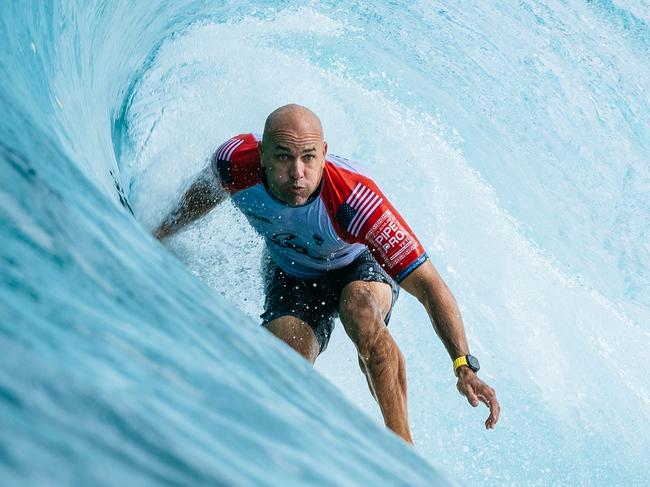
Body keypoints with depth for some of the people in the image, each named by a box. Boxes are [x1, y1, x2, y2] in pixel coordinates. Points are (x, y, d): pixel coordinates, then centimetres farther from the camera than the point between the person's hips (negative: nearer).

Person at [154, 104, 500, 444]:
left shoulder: (354, 200, -40)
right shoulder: (236, 163, -31)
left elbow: (427, 284, -38)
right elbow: (205, 191, -3)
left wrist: (464, 366, -46)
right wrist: (160, 235, 10)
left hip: (360, 267, -3)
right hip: (289, 273, 3)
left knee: (358, 305, -37)